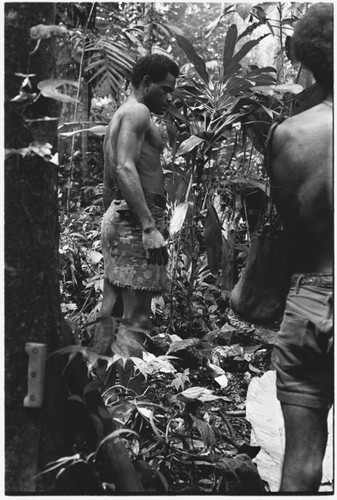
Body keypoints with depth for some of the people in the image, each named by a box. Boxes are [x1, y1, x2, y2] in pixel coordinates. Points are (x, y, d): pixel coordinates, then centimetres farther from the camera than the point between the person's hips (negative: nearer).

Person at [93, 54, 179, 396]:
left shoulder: (120, 116, 25)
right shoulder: (137, 112, -7)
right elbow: (126, 168, -21)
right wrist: (150, 227, -26)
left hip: (118, 218, 10)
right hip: (136, 221, -10)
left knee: (111, 313, 12)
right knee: (136, 319, -10)